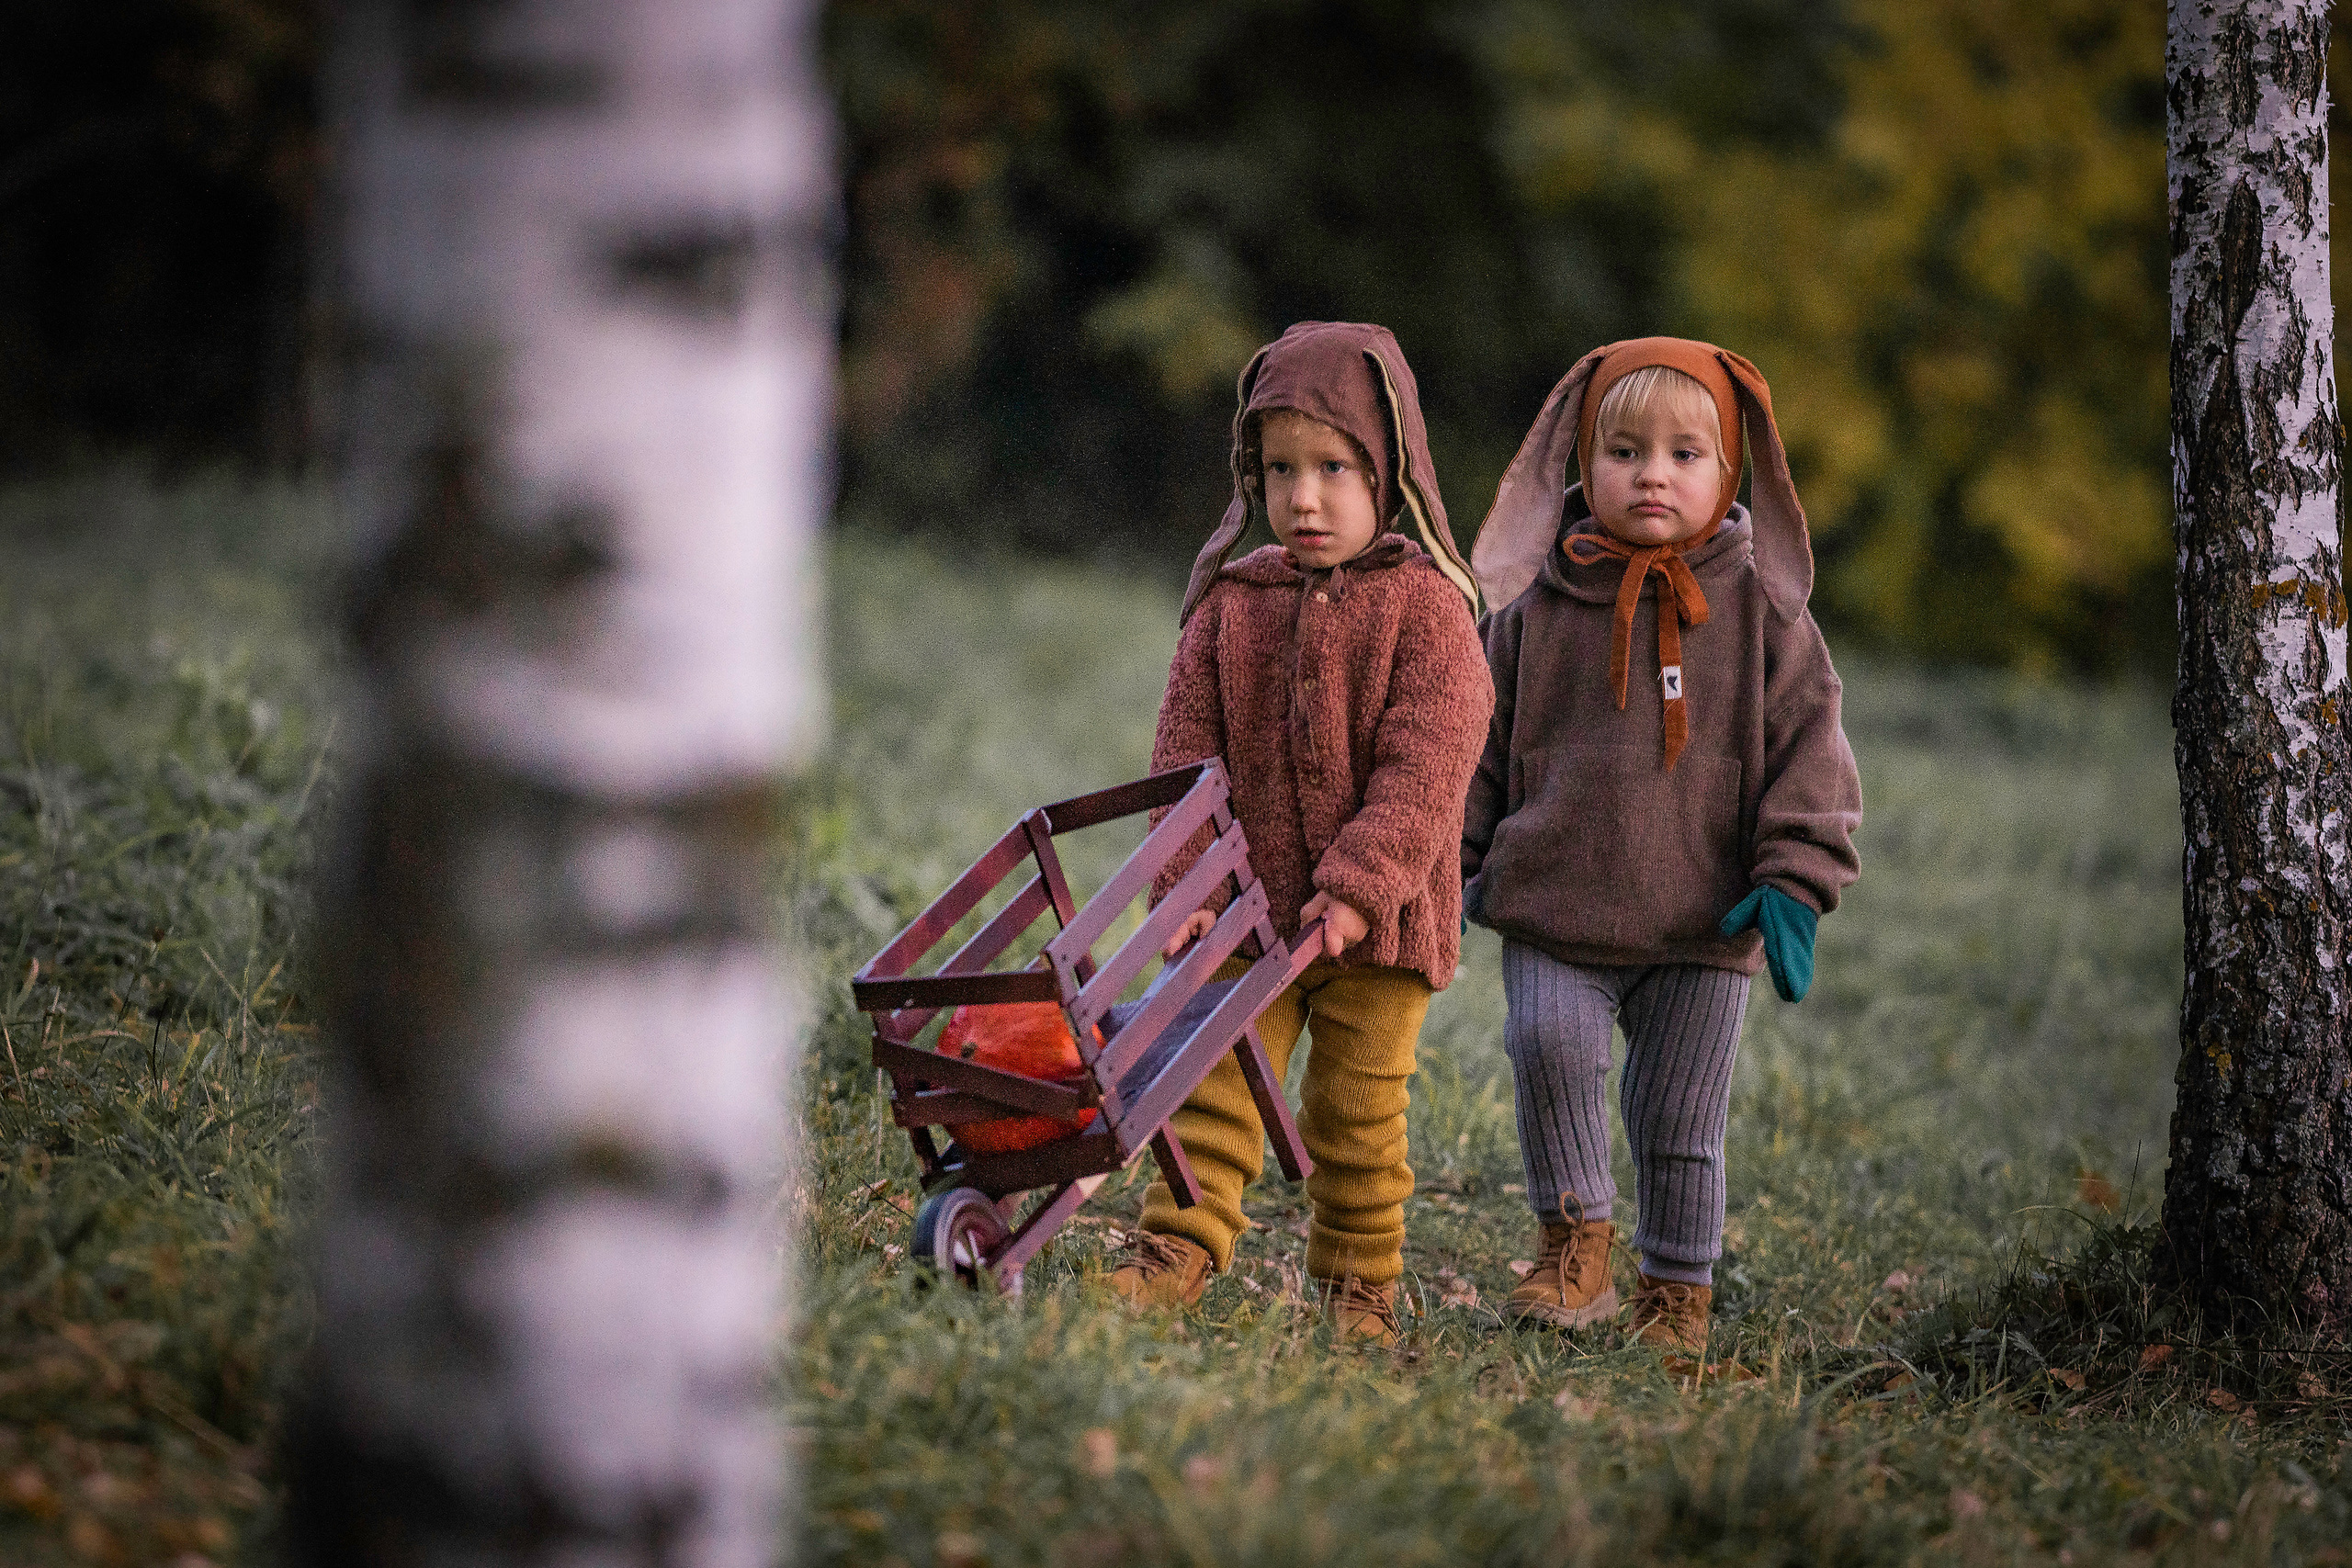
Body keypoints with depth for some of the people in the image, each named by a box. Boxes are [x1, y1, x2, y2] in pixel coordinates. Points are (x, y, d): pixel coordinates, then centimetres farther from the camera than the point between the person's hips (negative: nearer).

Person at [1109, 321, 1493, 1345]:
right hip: (1249, 910, 3)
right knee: (1218, 1078, -4)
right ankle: (1178, 1251, -3)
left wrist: (1359, 885, -19)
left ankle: (1361, 1281, 17)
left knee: (1360, 1106, 5)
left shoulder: (1424, 606, -5)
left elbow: (1425, 763, -12)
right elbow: (1188, 751, 3)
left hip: (1376, 917, -2)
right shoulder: (1230, 607, 5)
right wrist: (1187, 882, -8)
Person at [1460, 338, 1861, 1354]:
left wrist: (1794, 881, -7)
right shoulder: (1536, 612, 3)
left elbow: (1807, 744, 1)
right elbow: (1484, 743, 12)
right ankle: (1576, 1239, 2)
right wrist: (1453, 863, 9)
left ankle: (1679, 1290, 22)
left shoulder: (1760, 612, 0)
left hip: (1702, 926, -1)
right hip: (1554, 907, 1)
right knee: (1548, 1050, -18)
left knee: (1681, 1118, 5)